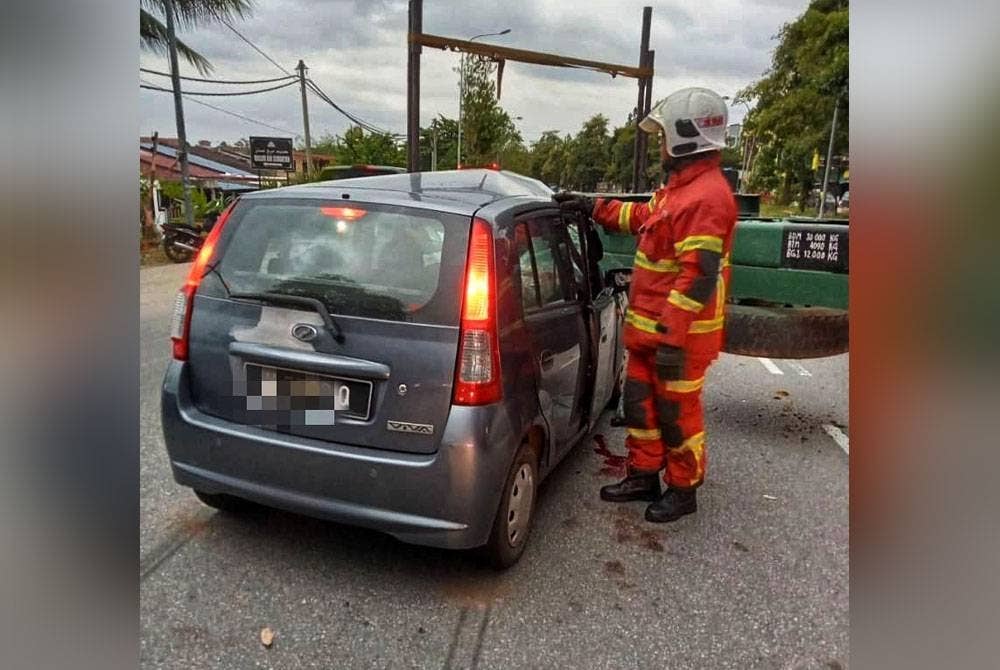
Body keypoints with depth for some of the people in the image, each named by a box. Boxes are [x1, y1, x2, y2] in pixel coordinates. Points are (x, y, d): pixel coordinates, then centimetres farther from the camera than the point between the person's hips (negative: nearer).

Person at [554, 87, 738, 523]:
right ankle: (644, 476, 33)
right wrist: (593, 207, 28)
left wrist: (672, 340, -28)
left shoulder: (706, 198, -21)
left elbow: (697, 278, -27)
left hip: (679, 335, -10)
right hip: (650, 328, 10)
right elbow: (642, 216, 31)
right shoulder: (680, 188, 12)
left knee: (678, 412, 5)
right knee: (641, 401, 18)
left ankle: (683, 490, 24)